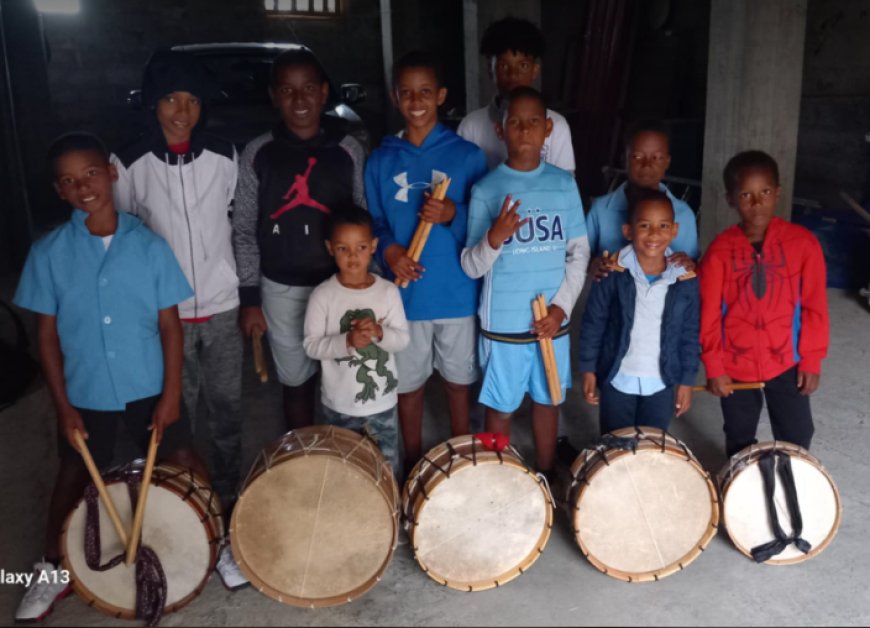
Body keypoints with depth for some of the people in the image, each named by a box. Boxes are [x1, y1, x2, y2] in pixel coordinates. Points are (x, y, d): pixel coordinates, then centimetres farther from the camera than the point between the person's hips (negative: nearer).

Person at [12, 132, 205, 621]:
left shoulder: (150, 245, -7)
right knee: (75, 476, 16)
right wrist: (62, 406, -4)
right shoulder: (48, 253, -6)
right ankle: (53, 570, 38)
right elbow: (47, 335, -1)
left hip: (150, 387, -1)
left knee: (184, 464, 7)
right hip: (84, 393, 1)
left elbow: (170, 325, -4)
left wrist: (171, 394, -8)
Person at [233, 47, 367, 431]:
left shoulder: (348, 150, -2)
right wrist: (249, 298, -1)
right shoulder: (258, 154, -2)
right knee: (296, 380, 14)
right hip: (282, 290, 1)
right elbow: (244, 231, 1)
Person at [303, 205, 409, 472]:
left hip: (382, 402, 1)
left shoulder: (388, 291, -9)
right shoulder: (322, 295, -13)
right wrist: (348, 341, -29)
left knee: (387, 468, 19)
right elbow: (311, 345, -14)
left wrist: (380, 332, -26)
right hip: (339, 405, -1)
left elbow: (403, 339, -5)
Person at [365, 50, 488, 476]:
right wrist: (388, 250, -16)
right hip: (404, 295, 1)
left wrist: (453, 215, -23)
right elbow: (374, 224, 5)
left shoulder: (467, 155, -4)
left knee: (458, 382, 15)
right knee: (408, 385, 14)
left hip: (457, 294, -1)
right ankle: (413, 466, 34)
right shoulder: (380, 161, 1)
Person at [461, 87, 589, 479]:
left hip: (552, 320, 3)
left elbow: (579, 253, 4)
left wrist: (561, 306, -7)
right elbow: (471, 267, -9)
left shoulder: (564, 185, 0)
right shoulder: (486, 189, -8)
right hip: (503, 323, -2)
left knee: (547, 400, 17)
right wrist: (494, 238, -29)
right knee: (500, 406, 10)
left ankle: (547, 480, 36)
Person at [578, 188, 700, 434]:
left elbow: (690, 333, -1)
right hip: (617, 379, -1)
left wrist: (686, 380, 1)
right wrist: (588, 369, -5)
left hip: (662, 383, 1)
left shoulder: (686, 279, -11)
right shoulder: (612, 272, -16)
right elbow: (593, 323, -7)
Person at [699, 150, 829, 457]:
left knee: (797, 439, 10)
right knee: (740, 442, 18)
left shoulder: (803, 243, -11)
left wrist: (811, 360, -4)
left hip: (786, 362, 0)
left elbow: (815, 307, -5)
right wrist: (713, 366, -8)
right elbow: (708, 314, -8)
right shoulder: (720, 250, -12)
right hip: (735, 365, 0)